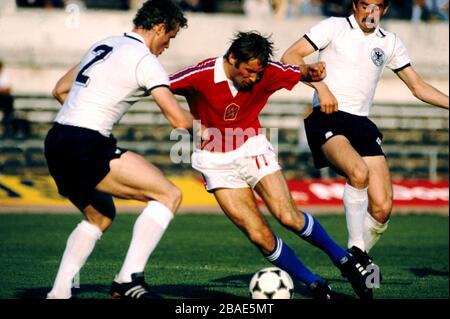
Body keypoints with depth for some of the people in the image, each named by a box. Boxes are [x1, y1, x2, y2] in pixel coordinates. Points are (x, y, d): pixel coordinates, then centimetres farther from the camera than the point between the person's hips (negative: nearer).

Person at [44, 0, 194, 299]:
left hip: (56, 143, 9)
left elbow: (60, 90, 28)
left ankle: (59, 292, 19)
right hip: (87, 148, -9)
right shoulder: (145, 60, -7)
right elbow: (179, 120, -10)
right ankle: (128, 279, -14)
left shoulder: (104, 45, 19)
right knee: (169, 195, -7)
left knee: (101, 216, 27)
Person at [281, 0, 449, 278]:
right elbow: (290, 57, 0)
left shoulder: (390, 42, 16)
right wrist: (320, 86, -13)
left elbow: (418, 87, 22)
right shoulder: (334, 27, 5)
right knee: (359, 172, -34)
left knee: (382, 208, -10)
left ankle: (360, 260, 14)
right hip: (327, 119, -4)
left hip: (362, 124, 5)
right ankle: (355, 249, -21)